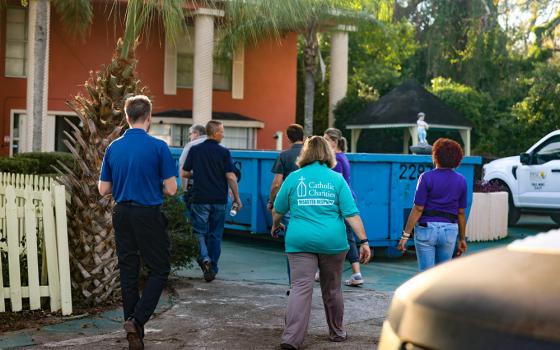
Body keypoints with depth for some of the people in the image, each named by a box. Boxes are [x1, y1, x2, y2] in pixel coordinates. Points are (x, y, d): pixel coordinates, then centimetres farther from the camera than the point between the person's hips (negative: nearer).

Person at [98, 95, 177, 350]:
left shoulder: (113, 147, 3)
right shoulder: (158, 147, -10)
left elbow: (103, 189, 7)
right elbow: (171, 189, -10)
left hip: (122, 215, 5)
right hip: (148, 214, -5)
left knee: (128, 272, 10)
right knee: (159, 270, 7)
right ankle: (137, 320, -8)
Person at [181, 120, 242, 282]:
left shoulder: (195, 150, 0)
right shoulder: (224, 152, -4)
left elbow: (184, 173, 2)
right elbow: (231, 177, -8)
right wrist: (237, 198, 1)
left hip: (200, 199, 0)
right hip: (219, 200, 0)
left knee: (199, 231, 8)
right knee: (215, 234, 10)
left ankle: (204, 258, -19)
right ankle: (212, 269, 12)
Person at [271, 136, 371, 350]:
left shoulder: (294, 177, 4)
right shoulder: (337, 179, 2)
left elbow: (278, 210, 12)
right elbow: (351, 214, -4)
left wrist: (276, 225, 32)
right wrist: (364, 241, -3)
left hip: (300, 241, 0)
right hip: (332, 242, 1)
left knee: (300, 288, -4)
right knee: (332, 289, 16)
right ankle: (337, 333, 32)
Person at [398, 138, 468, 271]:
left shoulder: (427, 177, -7)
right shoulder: (461, 181, 4)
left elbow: (418, 209, -10)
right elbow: (461, 213, 8)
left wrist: (406, 235, -7)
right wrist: (462, 239, 16)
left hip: (426, 227, -3)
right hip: (450, 230, 3)